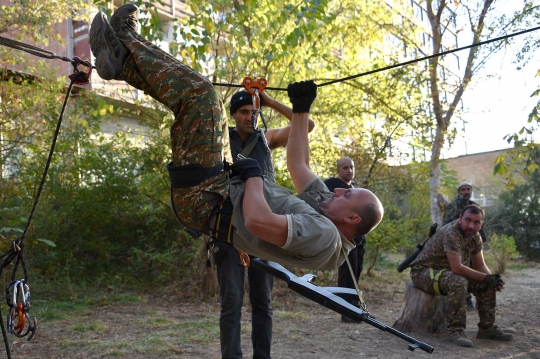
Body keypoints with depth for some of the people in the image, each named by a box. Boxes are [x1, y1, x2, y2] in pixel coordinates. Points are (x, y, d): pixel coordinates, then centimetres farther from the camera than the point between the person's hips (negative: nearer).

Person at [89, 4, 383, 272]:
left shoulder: (324, 235, -23)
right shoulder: (323, 207, 5)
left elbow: (258, 221, -37)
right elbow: (298, 165, 16)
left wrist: (253, 174, -20)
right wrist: (301, 110, 16)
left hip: (202, 199, -9)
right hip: (227, 191, 9)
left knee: (198, 93, -14)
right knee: (201, 101, 12)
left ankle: (127, 43, 7)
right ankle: (124, 60, 15)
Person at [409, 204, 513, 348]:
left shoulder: (475, 237, 1)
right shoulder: (450, 233, -27)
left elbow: (480, 266, 6)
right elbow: (457, 268, -33)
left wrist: (493, 278, -16)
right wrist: (486, 278, -26)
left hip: (448, 273, 9)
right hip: (423, 271, -9)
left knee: (488, 285, -4)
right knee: (458, 282, -36)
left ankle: (487, 328, 8)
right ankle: (455, 331, -27)